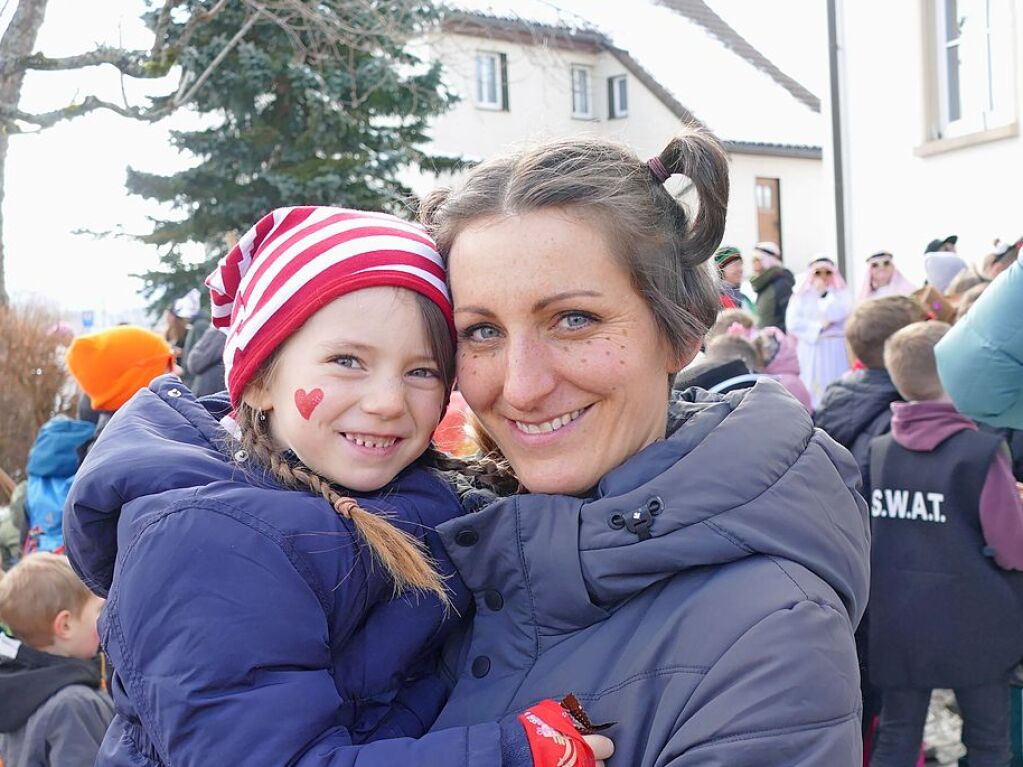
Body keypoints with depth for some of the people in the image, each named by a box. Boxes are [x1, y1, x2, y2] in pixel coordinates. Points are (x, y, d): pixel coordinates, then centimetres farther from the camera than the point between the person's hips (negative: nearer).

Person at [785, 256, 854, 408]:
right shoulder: (801, 296, 9)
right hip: (810, 353, 1)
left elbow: (837, 314, -12)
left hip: (835, 353, -1)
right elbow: (792, 323, -4)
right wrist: (819, 326, -8)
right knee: (811, 390, -3)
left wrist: (824, 293, -4)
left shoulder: (841, 294, 8)